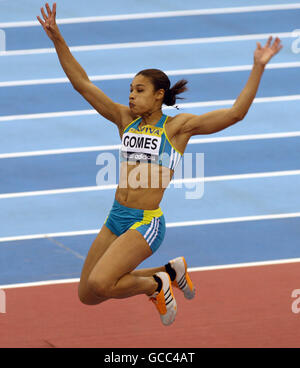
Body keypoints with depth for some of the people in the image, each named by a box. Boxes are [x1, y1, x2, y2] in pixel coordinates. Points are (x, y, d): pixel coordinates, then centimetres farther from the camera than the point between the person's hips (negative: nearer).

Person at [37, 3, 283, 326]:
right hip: (115, 218, 7)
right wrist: (57, 39, 0)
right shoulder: (125, 119, 10)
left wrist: (258, 68, -15)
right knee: (87, 296, 10)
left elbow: (235, 113, -11)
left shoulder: (177, 126, -3)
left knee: (99, 284, -24)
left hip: (146, 223, -7)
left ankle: (155, 285, 7)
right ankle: (170, 271, 24)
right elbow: (82, 83, 8)